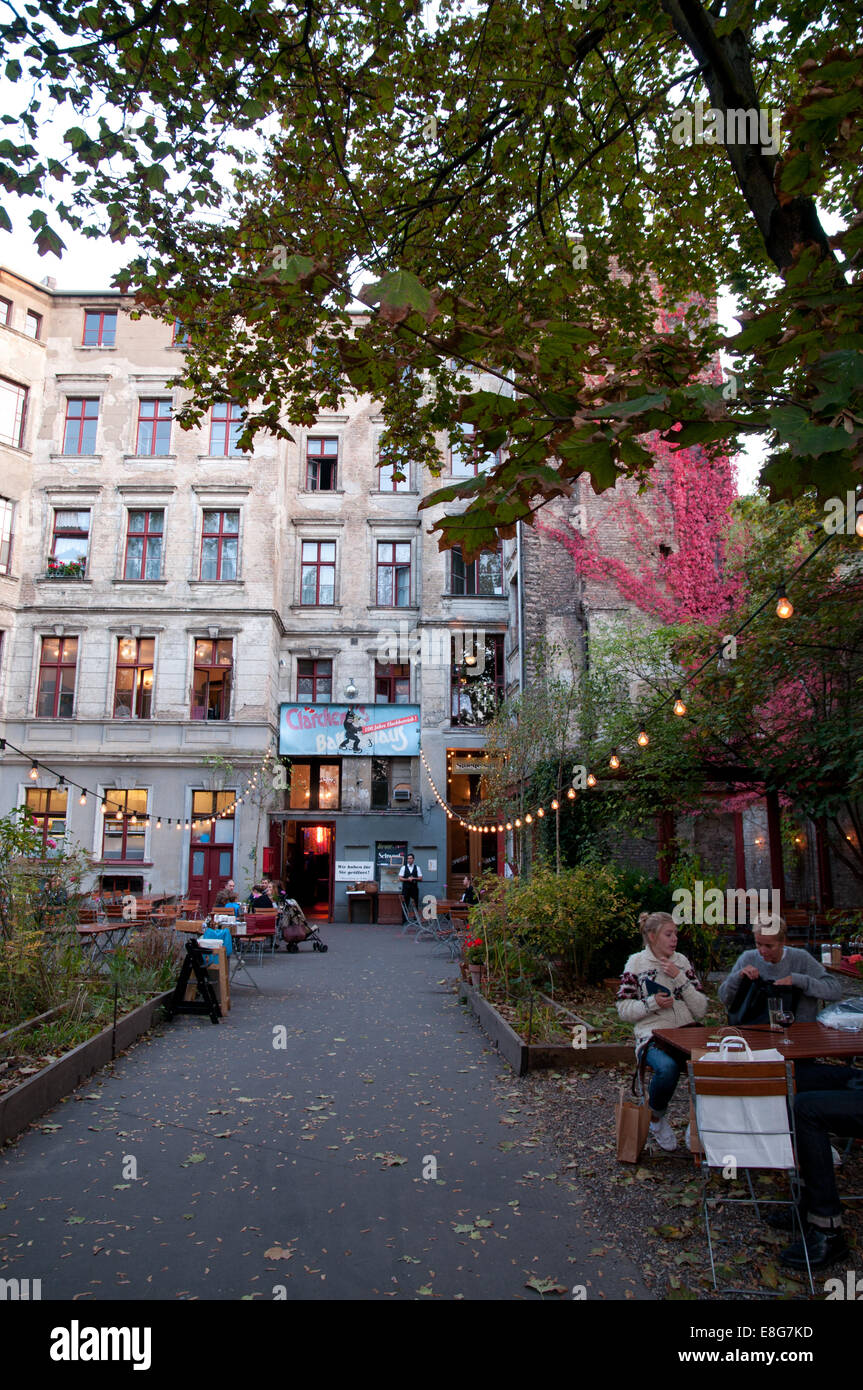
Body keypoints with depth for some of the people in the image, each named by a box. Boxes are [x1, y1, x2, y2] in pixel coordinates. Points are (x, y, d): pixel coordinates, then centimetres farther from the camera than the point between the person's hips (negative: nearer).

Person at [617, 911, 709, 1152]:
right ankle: (656, 1118, -2)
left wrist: (680, 978, -3)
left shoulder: (682, 962, 14)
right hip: (652, 1037, -3)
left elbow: (701, 1010, 7)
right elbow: (624, 1010, 3)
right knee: (668, 1067, -35)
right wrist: (652, 1003, -12)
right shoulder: (636, 964, 4)